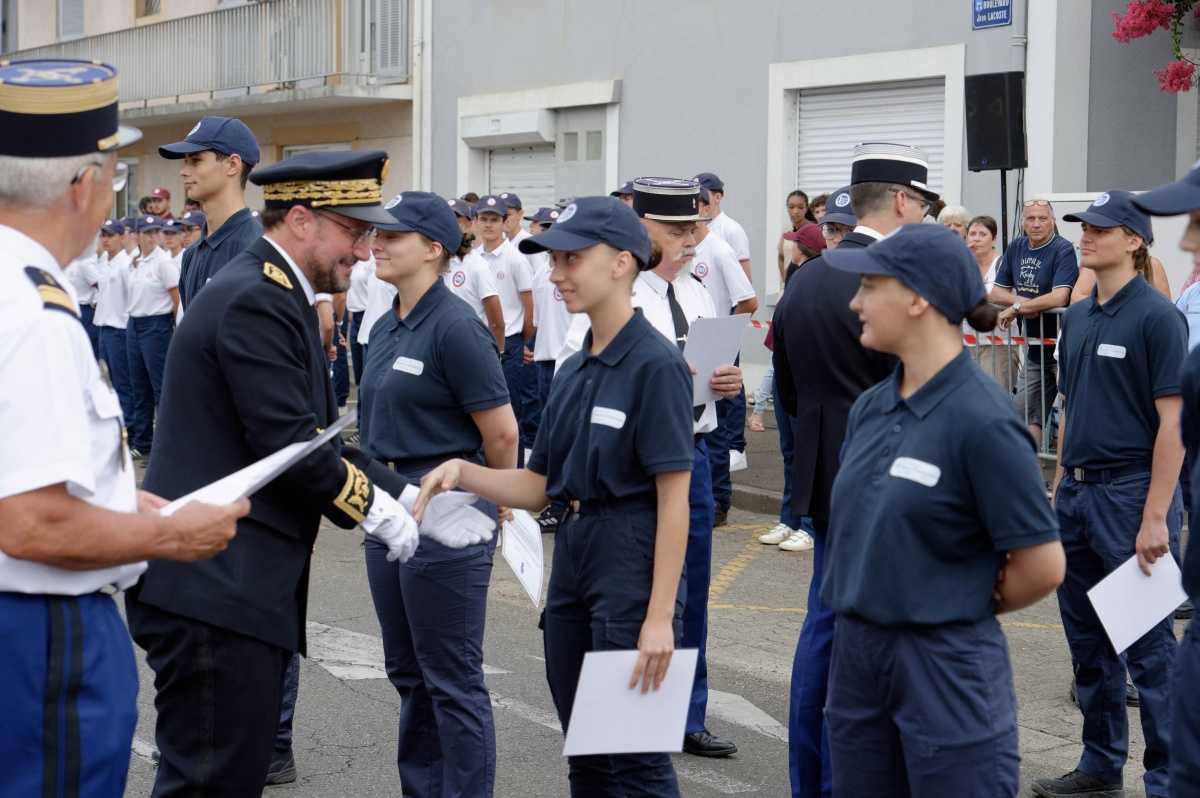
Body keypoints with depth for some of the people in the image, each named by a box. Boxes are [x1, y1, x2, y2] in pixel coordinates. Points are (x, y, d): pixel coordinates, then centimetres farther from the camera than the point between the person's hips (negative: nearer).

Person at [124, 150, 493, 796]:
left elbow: (319, 440, 18)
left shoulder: (276, 295, 18)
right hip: (213, 589, -11)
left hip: (239, 584, 11)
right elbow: (288, 446, -20)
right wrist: (377, 508, -6)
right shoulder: (255, 301, -15)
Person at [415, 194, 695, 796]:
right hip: (572, 559, 8)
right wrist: (463, 472, -5)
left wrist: (660, 617, -19)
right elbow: (537, 487, 13)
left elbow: (674, 501, -15)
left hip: (632, 566, -8)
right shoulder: (573, 372, 11)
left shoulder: (654, 364, -13)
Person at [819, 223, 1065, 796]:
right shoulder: (869, 407, 5)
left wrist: (963, 608, 0)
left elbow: (1042, 567, -14)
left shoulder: (982, 419, -16)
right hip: (857, 656, 7)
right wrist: (866, 604, 7)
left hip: (945, 666, -7)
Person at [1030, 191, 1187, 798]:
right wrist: (1058, 485, 14)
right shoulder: (1076, 318, 11)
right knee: (1088, 643, 14)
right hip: (1076, 494, 7)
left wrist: (1155, 518, -18)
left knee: (1148, 647, -1)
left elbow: (1173, 421, -14)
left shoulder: (1157, 316, -11)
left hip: (1130, 493, -7)